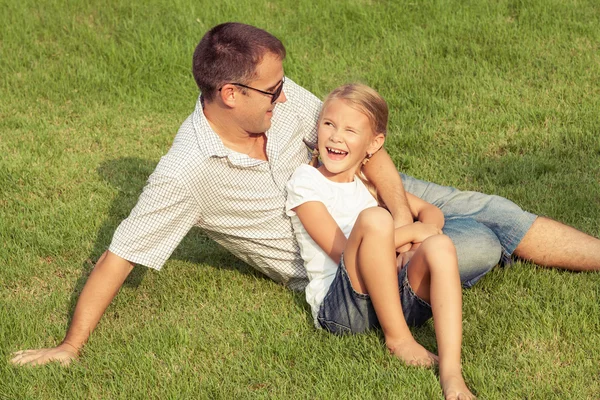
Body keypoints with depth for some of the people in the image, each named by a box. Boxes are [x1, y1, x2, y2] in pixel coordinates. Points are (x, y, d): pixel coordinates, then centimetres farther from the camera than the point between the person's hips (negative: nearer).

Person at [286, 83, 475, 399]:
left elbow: (431, 212, 27)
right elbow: (342, 252, -8)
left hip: (397, 298, 6)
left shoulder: (370, 181, 20)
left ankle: (451, 372, -36)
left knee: (440, 247, -23)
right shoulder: (306, 182, 2)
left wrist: (427, 229, 1)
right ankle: (397, 338, -21)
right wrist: (412, 232, -7)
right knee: (373, 218, -29)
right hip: (337, 304, -5)